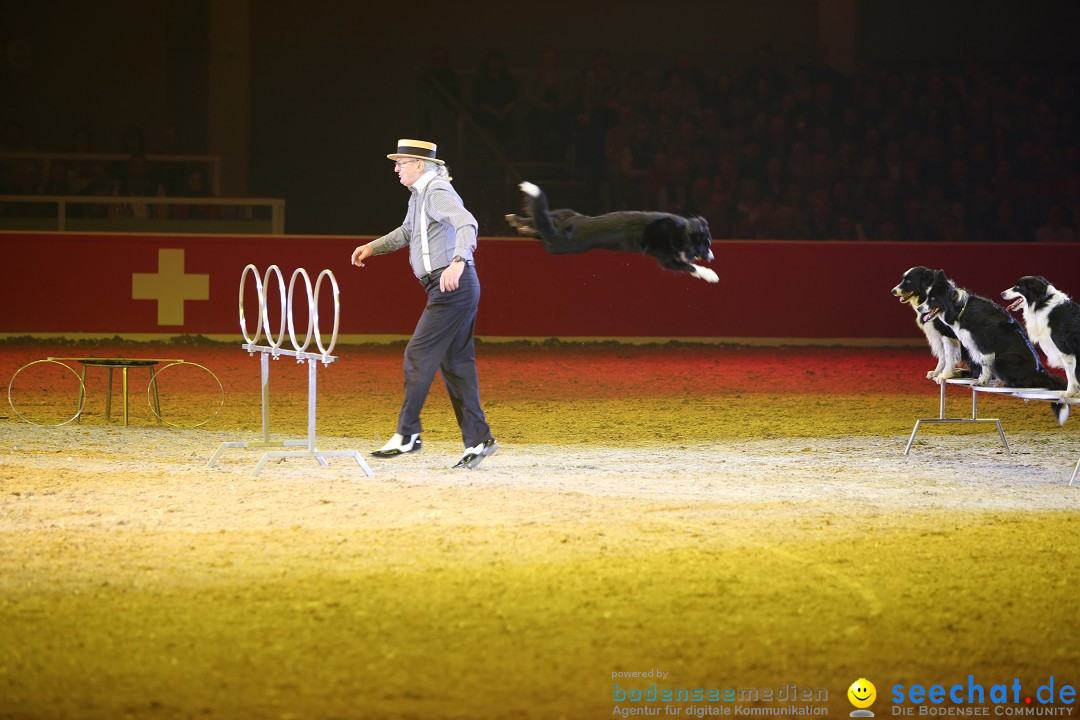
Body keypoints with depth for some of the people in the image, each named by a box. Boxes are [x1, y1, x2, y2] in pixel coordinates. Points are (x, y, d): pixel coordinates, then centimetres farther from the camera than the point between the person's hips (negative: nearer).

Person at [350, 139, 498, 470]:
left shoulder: (437, 192, -14)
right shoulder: (419, 195, 19)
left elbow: (467, 223, -31)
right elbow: (408, 231, 39)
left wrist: (458, 261, -45)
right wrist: (373, 247, 32)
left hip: (452, 287, -11)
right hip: (451, 289, 11)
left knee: (419, 355, -9)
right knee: (455, 362, 10)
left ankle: (407, 434, -6)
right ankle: (478, 439, 10)